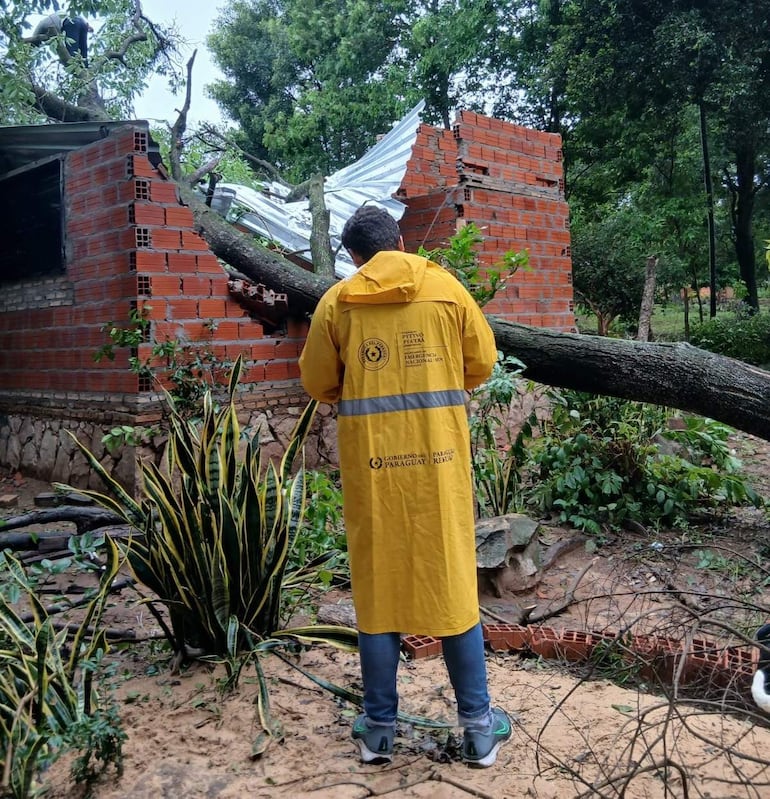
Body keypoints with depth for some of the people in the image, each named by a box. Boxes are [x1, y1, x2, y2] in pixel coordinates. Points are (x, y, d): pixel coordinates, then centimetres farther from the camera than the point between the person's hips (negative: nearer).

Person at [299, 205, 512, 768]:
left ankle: (379, 728, 20)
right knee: (452, 582, 9)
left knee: (376, 587, 10)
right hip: (437, 456, 0)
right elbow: (482, 364, 7)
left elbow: (318, 384, 5)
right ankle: (479, 726, 19)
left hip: (370, 461, 0)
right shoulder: (444, 286, 2)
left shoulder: (337, 300, 1)